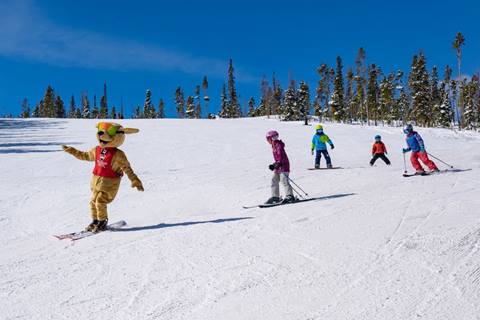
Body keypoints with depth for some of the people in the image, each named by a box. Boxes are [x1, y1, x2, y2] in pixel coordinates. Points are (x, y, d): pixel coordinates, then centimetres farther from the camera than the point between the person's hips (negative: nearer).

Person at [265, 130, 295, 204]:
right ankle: (275, 197, 15)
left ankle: (290, 196, -13)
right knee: (274, 180, 10)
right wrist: (274, 165, 25)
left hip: (283, 166, -10)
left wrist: (278, 164, -33)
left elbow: (281, 156, -23)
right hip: (278, 167, 10)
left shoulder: (278, 145, -14)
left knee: (284, 181, -14)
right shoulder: (274, 146, 15)